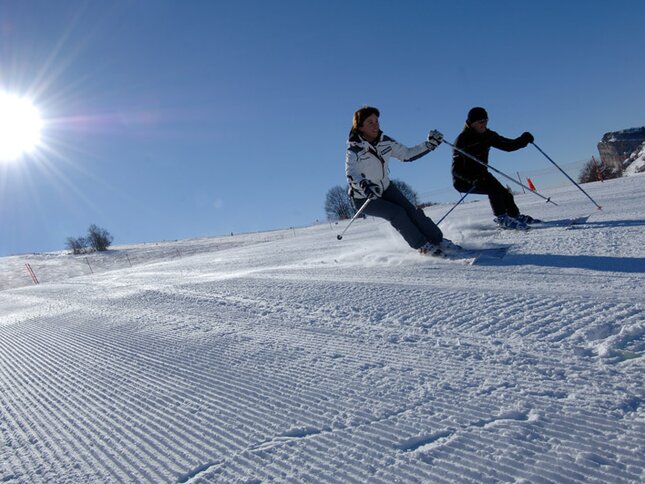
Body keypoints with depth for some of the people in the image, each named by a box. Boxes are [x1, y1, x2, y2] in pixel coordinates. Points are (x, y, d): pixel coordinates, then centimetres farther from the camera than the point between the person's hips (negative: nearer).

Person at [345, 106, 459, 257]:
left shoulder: (385, 142, -7)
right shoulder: (354, 150, -24)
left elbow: (407, 154, 4)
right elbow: (351, 174, -40)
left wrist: (429, 145, -8)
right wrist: (364, 185, -60)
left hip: (386, 188, 5)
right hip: (364, 198, -5)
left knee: (412, 211, -9)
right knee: (397, 213, -21)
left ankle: (439, 241, 5)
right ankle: (423, 246, -5)